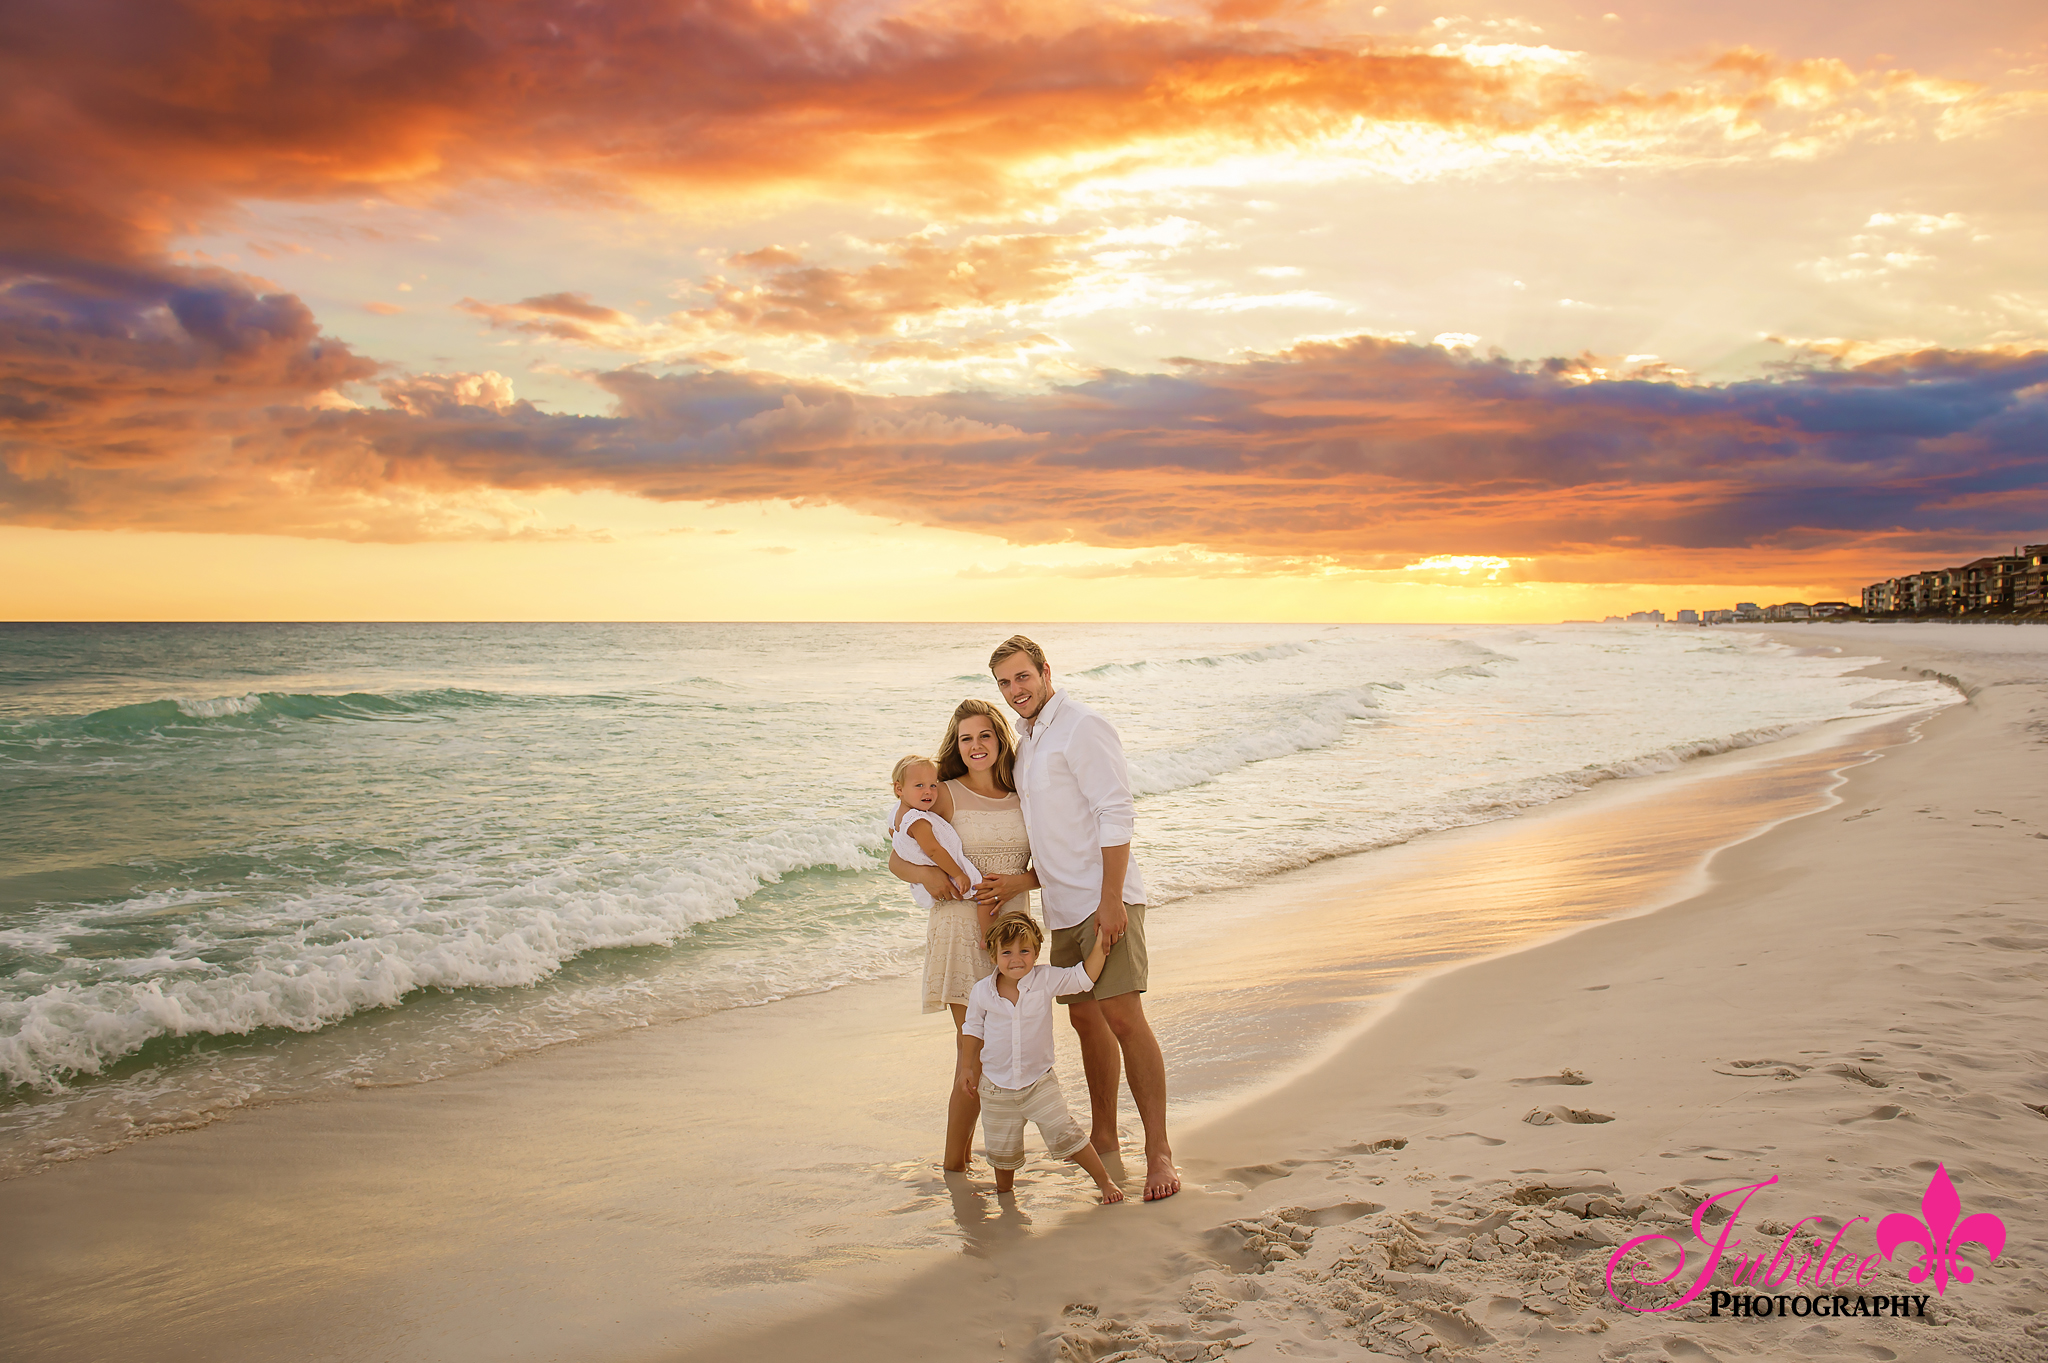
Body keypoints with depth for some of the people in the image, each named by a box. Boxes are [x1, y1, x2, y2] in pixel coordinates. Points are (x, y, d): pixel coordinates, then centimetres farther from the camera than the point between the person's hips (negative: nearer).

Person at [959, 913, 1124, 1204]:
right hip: (996, 1087, 2)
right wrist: (967, 1066, 10)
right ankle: (1003, 1191, 41)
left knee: (1065, 1135, -10)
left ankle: (1105, 1181, 5)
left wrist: (1100, 944, -19)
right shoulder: (982, 991, -9)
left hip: (1040, 1082, -1)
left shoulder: (1045, 979, -11)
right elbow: (973, 1028, 6)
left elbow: (1084, 977, -10)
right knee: (1002, 1149, 14)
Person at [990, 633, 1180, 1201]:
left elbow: (1115, 814, -17)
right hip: (1063, 905, 9)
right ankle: (1102, 1138, 24)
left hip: (1104, 900, -9)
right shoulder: (1027, 742, 17)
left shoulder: (1082, 728, -10)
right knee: (1084, 1016, 13)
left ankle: (1159, 1152, -9)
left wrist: (1110, 899, -22)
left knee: (1123, 1017, -13)